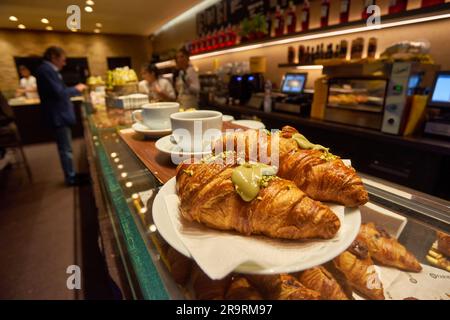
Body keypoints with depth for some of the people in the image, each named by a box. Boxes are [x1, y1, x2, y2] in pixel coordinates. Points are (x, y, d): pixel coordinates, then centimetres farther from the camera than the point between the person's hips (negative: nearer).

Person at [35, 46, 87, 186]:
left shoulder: (48, 69, 14)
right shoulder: (46, 70, -17)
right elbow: (58, 93, -23)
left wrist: (74, 90, 7)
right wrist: (76, 89, -10)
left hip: (60, 114, 10)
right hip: (58, 116, -10)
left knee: (65, 148, 16)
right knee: (66, 149, 0)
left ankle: (71, 174, 27)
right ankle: (71, 178, 11)